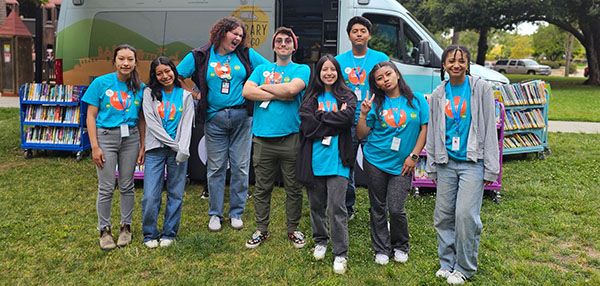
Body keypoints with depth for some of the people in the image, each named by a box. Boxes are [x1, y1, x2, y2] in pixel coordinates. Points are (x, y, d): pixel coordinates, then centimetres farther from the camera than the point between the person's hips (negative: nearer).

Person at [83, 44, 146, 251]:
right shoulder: (101, 83, -3)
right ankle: (104, 230, 17)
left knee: (127, 186, 10)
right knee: (106, 188, 1)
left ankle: (126, 227, 25)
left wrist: (143, 146, 5)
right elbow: (91, 116, -3)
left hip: (130, 137, 2)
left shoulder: (140, 87, 4)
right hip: (106, 135, -2)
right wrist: (95, 146, -9)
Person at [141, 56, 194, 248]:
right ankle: (150, 234, 12)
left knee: (176, 194, 4)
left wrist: (183, 149, -12)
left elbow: (187, 125, 2)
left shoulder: (185, 96, 9)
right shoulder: (150, 94, 6)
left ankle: (169, 233, 18)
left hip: (178, 151, 1)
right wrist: (173, 144, -9)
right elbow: (152, 123, -2)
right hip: (155, 150, -1)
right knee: (150, 196, -5)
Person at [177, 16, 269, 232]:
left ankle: (236, 213, 18)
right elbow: (176, 77, 7)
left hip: (241, 117, 1)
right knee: (215, 168, 5)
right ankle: (215, 214, 19)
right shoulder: (199, 56, 3)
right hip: (214, 119, -1)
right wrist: (195, 94, 0)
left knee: (240, 167, 5)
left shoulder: (246, 55, 6)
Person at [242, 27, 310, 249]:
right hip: (263, 137, 2)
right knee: (262, 188, 8)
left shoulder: (302, 70, 8)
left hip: (291, 138, -2)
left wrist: (264, 88, -3)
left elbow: (292, 89, -14)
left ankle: (293, 229, 23)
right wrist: (279, 95, -8)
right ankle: (262, 229, 22)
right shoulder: (261, 70, 16)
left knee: (294, 188, 7)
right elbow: (247, 92, -2)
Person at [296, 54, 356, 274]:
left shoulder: (347, 97, 6)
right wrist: (334, 120, -9)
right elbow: (308, 126, -7)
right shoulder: (310, 98, 8)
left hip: (337, 160, -2)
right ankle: (320, 241, 36)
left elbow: (348, 118, -14)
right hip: (313, 159, 2)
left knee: (336, 207, -4)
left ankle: (341, 254, 8)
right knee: (316, 205, 14)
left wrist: (321, 116, -8)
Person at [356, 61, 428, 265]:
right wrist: (364, 114, -12)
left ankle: (401, 247, 22)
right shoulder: (376, 103, 2)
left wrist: (413, 156, -5)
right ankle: (381, 249, 25)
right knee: (378, 208, 9)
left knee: (396, 209, -4)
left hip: (402, 165, -1)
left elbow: (424, 129, 2)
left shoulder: (417, 99, 1)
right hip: (375, 162, 1)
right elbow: (361, 135, 2)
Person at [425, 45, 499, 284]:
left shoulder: (481, 88, 0)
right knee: (443, 215, 7)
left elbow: (490, 128, -1)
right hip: (446, 162, 4)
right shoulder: (438, 94, 9)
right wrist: (431, 166, 13)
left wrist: (490, 168, -5)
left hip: (472, 162, -4)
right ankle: (447, 263, 24)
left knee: (466, 214, -9)